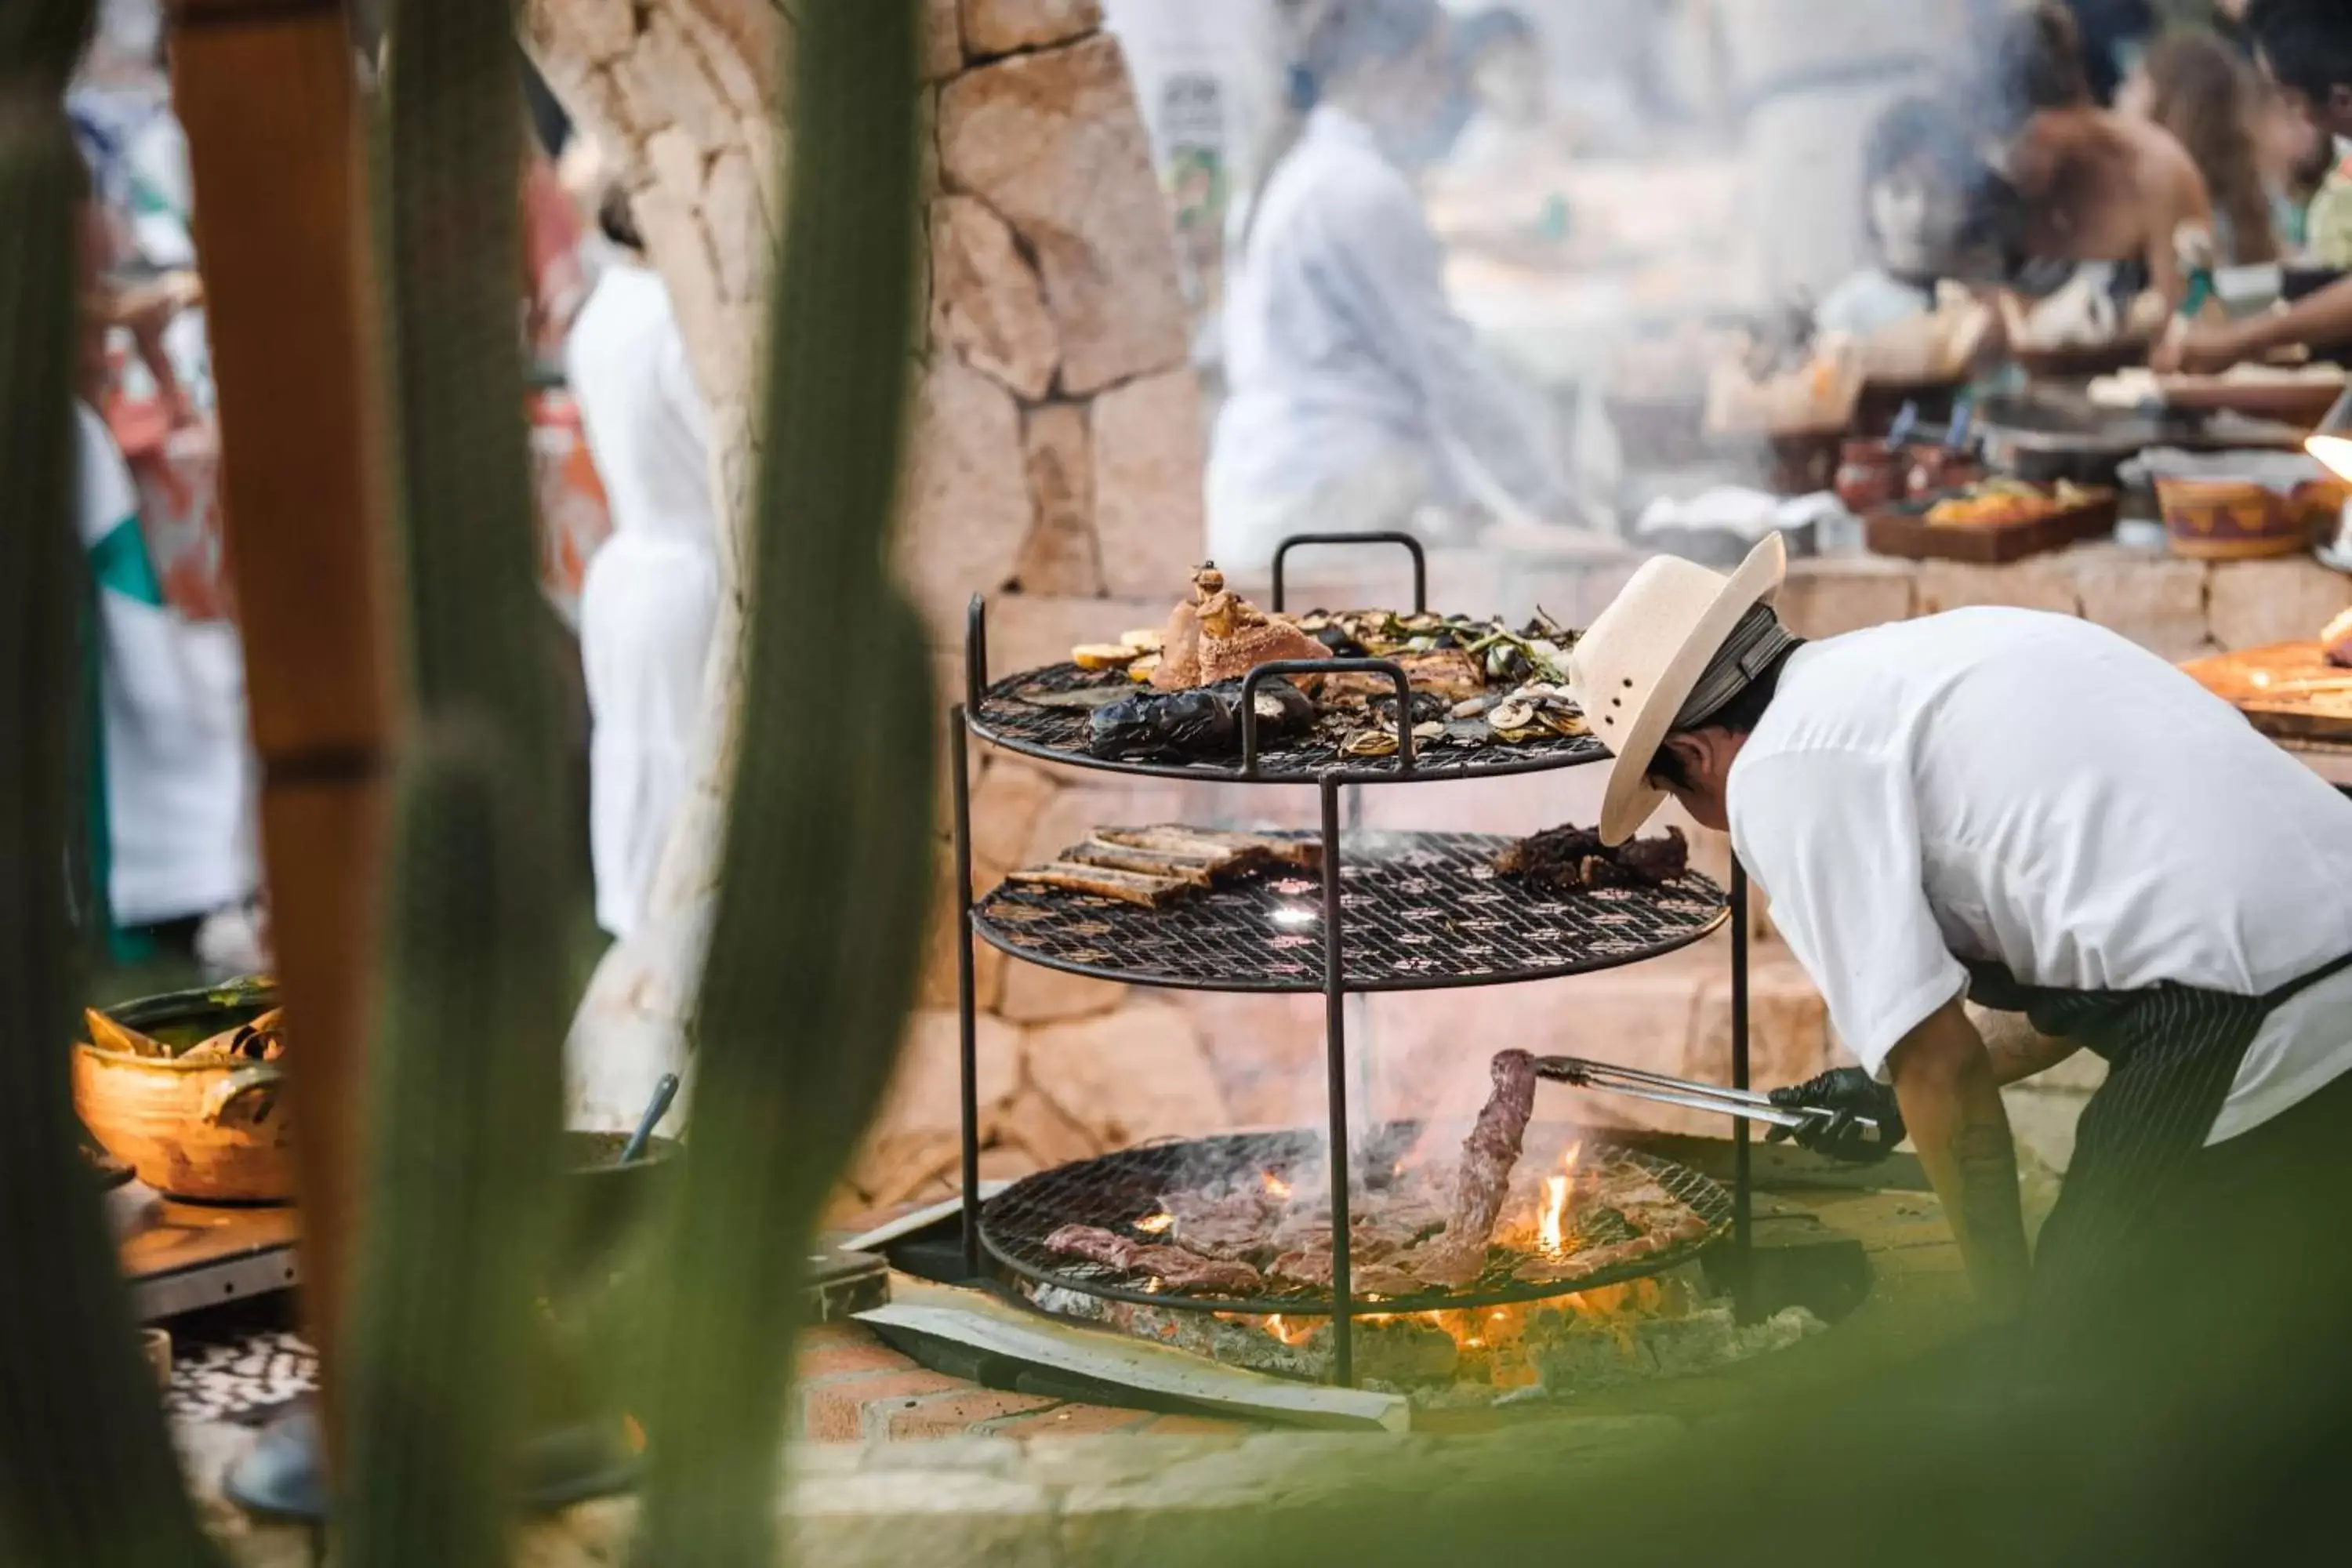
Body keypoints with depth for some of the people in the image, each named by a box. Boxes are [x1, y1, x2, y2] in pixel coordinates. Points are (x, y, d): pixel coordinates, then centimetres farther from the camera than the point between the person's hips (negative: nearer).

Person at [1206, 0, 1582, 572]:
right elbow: (1450, 371, -11)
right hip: (1328, 512, -10)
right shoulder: (1362, 189, -11)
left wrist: (1470, 498, 21)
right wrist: (1553, 502, -3)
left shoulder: (1306, 178, 18)